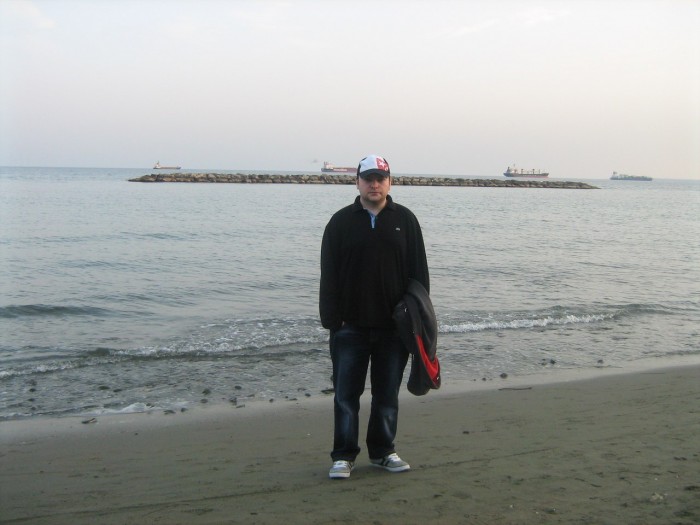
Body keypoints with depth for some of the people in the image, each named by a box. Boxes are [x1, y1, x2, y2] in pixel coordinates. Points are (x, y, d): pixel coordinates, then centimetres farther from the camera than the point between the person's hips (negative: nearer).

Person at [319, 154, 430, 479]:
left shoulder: (405, 220, 5)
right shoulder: (341, 222, 3)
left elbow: (419, 272, 5)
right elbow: (329, 275, 1)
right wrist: (331, 319, -6)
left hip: (394, 325, 1)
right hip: (351, 326, -1)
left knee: (388, 395, 11)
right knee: (346, 394, 3)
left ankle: (382, 452, 23)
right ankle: (343, 456, 13)